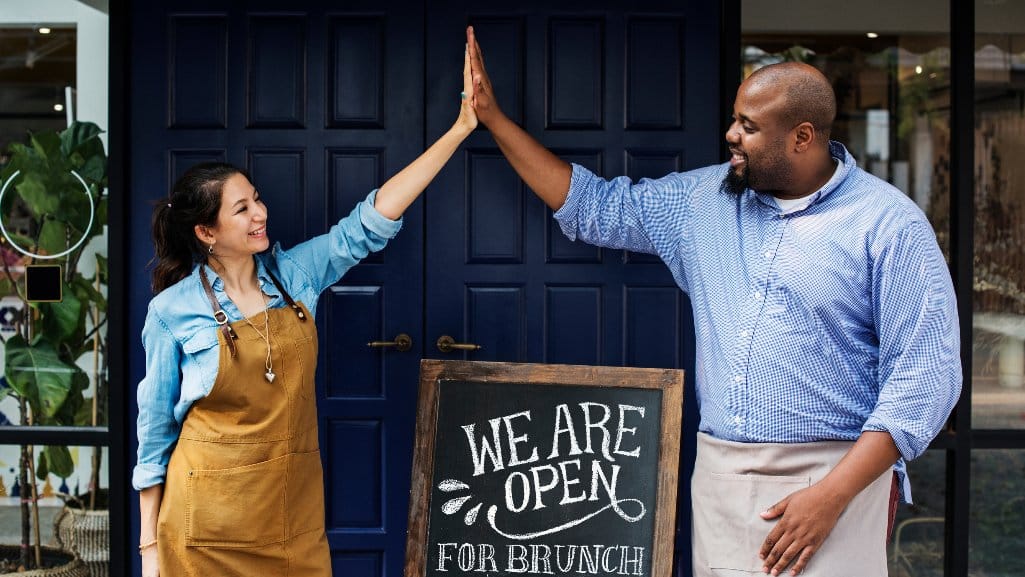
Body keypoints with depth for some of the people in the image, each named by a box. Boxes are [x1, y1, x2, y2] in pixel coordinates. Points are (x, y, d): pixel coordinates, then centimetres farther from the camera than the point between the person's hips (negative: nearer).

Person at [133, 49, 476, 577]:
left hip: (295, 513, 3)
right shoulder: (173, 310, -8)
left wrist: (460, 129, -9)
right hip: (208, 524, -3)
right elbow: (155, 429, -3)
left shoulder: (295, 274, 0)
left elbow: (371, 222, -4)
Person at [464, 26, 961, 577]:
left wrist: (833, 495, -17)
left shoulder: (888, 223, -7)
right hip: (718, 474, 5)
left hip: (835, 474, -4)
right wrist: (493, 118, 13)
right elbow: (595, 208, 18)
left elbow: (926, 371, -10)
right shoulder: (705, 200, 10)